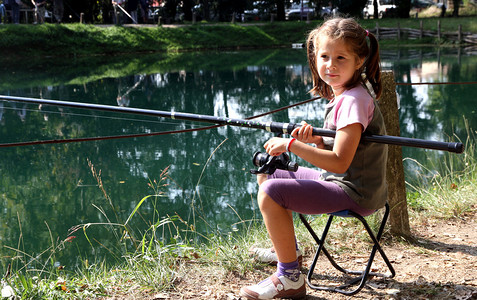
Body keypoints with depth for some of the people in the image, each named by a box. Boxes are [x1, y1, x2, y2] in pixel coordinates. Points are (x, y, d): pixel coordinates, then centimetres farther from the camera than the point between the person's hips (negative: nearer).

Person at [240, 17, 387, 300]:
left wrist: (292, 144, -24)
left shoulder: (354, 101, -22)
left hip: (355, 192, -11)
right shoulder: (341, 94, 9)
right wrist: (314, 138, -7)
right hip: (338, 181, 11)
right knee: (267, 173, 18)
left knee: (270, 193, -23)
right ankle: (288, 249, 31)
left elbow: (340, 161, -28)